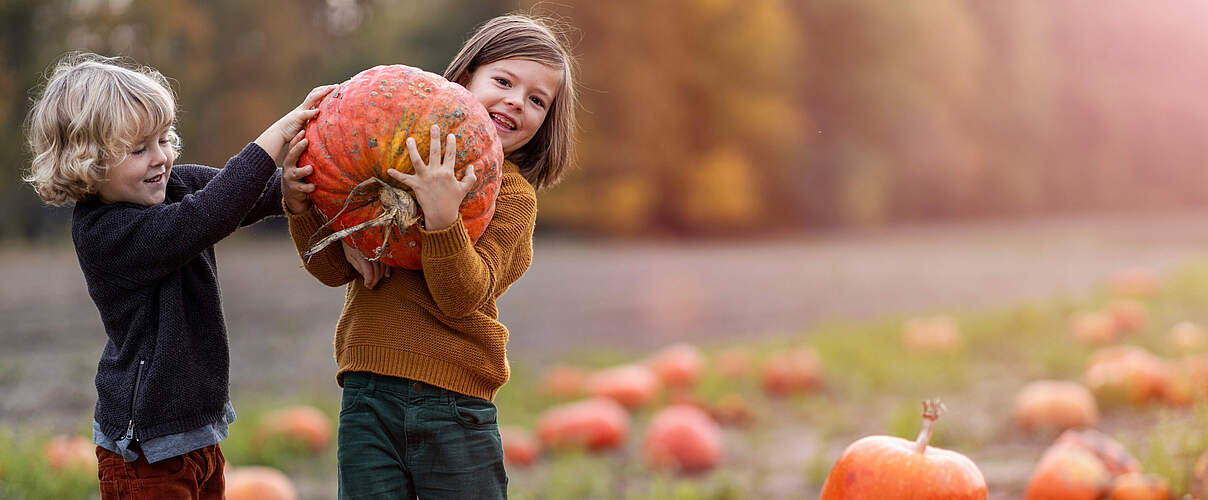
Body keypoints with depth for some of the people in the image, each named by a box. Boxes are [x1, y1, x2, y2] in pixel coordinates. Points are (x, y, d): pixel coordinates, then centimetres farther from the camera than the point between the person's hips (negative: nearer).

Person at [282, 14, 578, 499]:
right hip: (367, 396, 2)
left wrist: (442, 217, -27)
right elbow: (332, 269, 6)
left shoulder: (513, 193, -1)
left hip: (452, 407, -2)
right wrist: (301, 207, -11)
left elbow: (462, 299, -13)